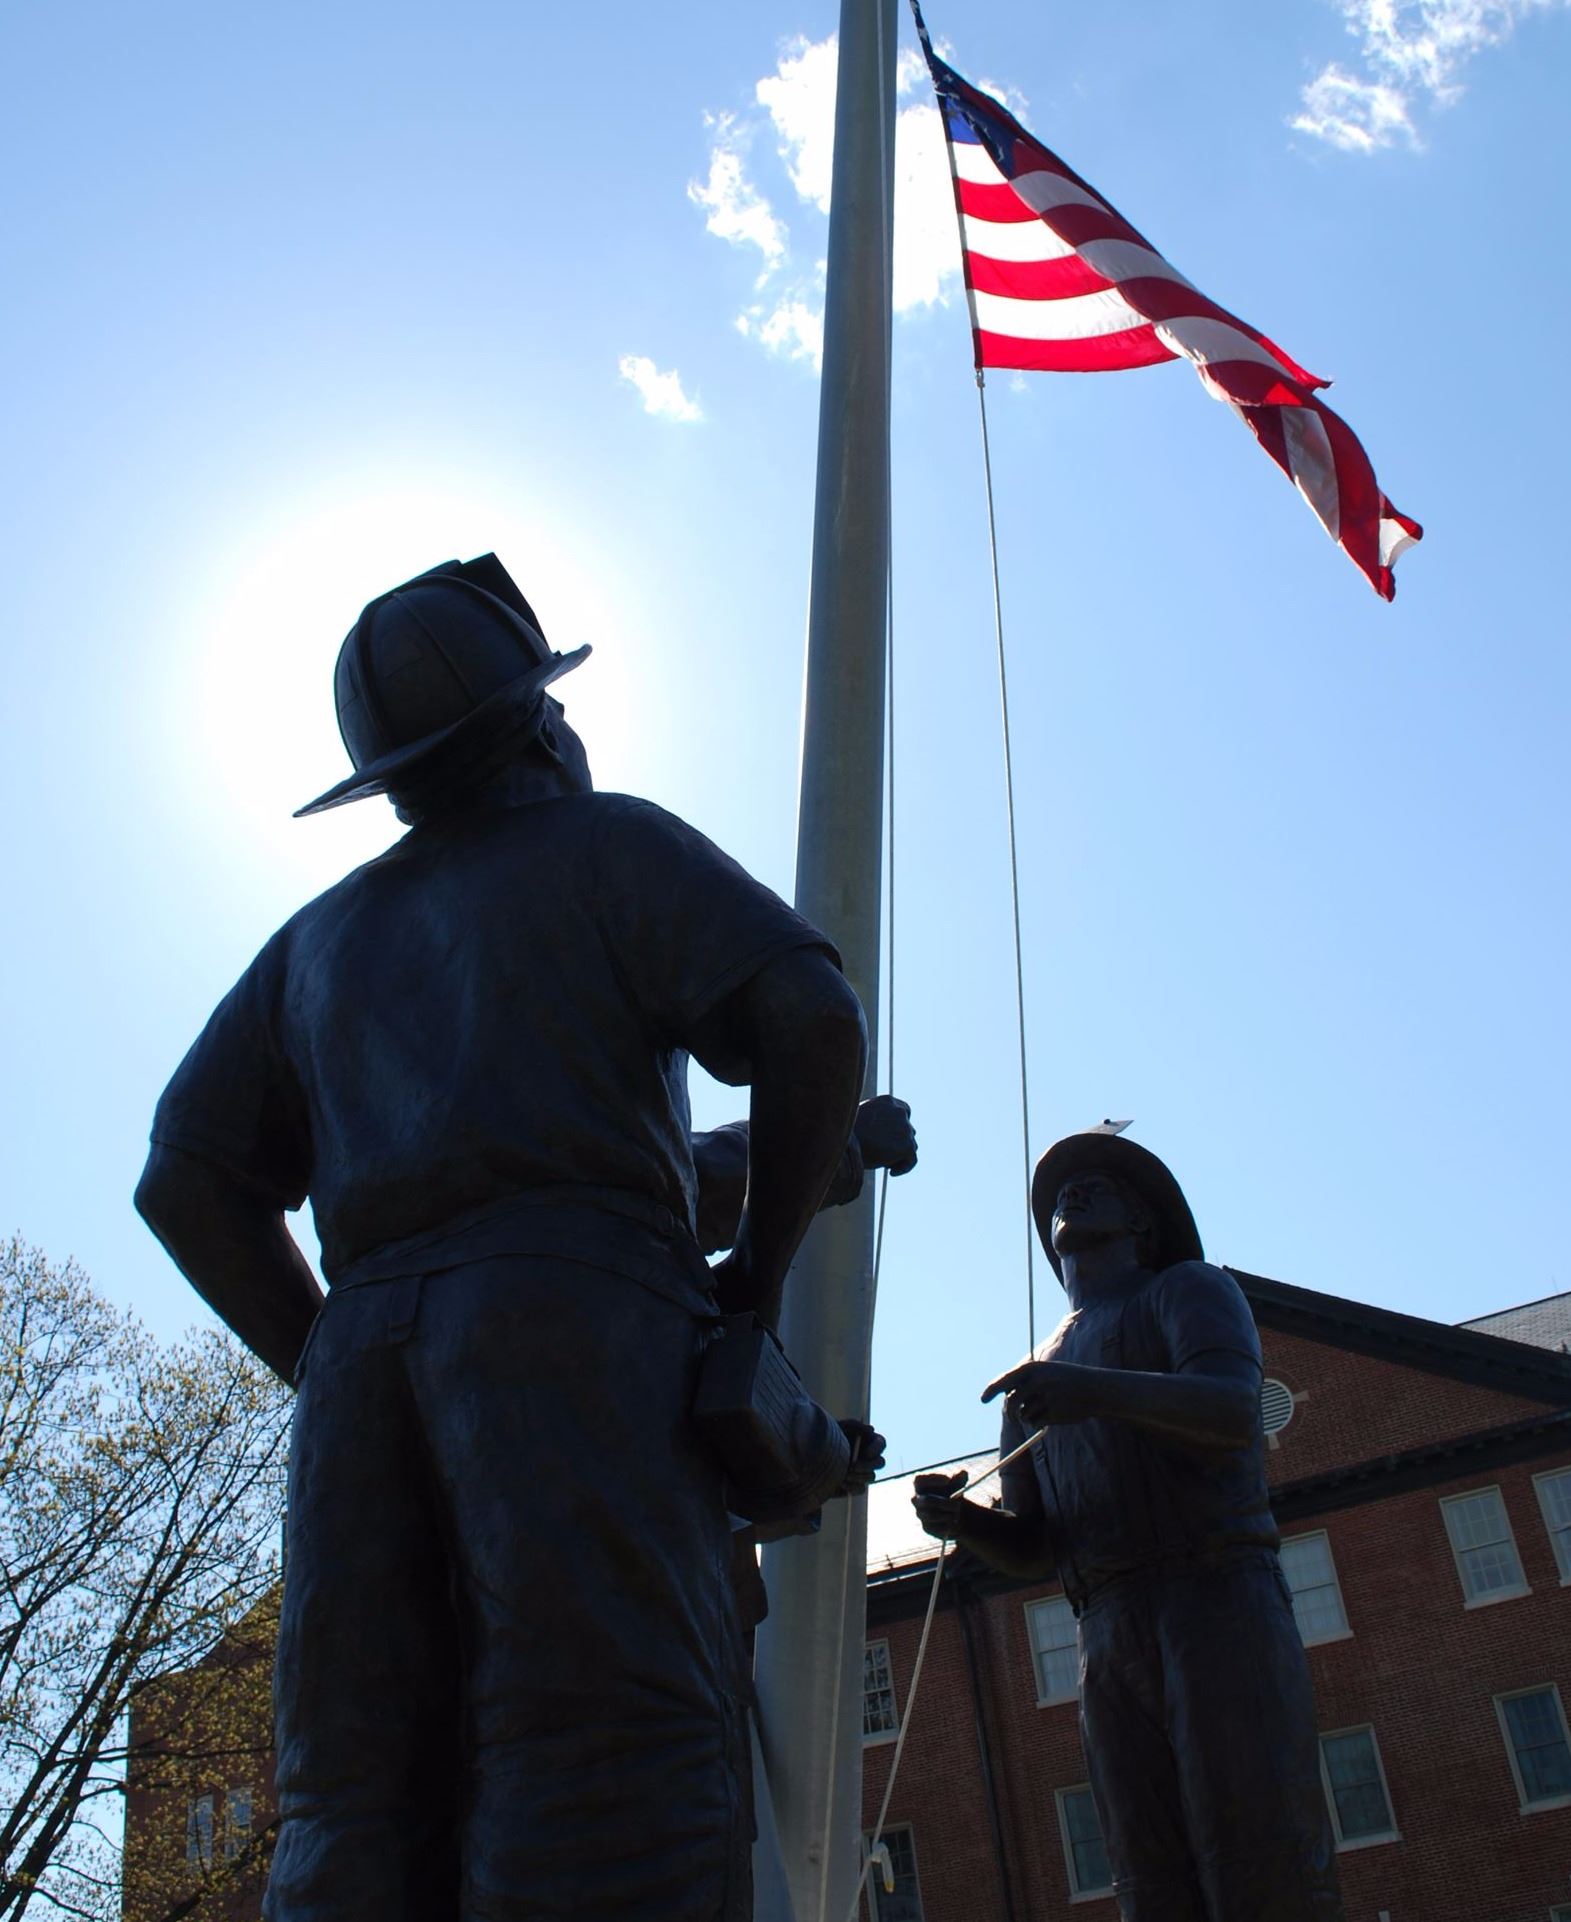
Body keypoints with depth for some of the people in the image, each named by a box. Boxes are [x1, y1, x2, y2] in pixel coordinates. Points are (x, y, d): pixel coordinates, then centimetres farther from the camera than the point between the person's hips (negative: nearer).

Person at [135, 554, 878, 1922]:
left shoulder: (323, 935, 29)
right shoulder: (611, 842, 14)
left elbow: (189, 1182, 21)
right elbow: (812, 1025, -2)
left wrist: (337, 1381, 18)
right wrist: (762, 1265, 8)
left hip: (364, 1347, 5)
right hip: (579, 1315, -5)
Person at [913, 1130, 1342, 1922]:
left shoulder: (1189, 1287, 14)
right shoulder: (1033, 1375, 29)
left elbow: (1234, 1410, -9)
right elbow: (1033, 1550, 24)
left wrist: (1098, 1390, -28)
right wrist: (960, 1520, 0)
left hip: (1217, 1597, -4)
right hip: (1107, 1640, 5)